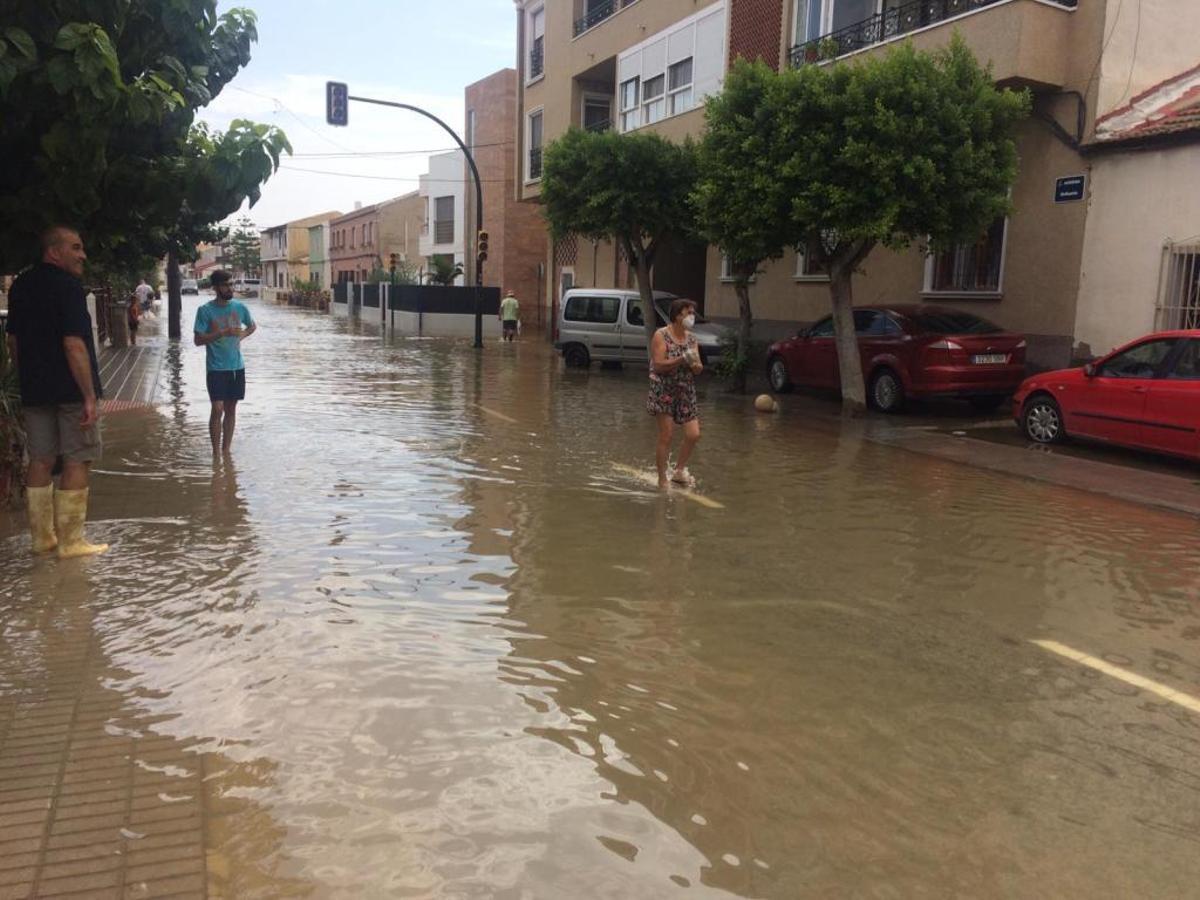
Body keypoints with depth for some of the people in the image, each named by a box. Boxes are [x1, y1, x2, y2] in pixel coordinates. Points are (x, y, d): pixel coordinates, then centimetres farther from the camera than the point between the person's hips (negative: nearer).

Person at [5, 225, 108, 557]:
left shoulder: (21, 285, 11)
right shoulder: (67, 285, -14)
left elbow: (13, 341, 17)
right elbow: (74, 345, -21)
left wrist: (27, 381, 24)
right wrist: (90, 396, -20)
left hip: (34, 389, 8)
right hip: (70, 389, -8)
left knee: (40, 460, 12)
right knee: (77, 461, -1)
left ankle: (42, 537, 20)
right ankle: (70, 541, 3)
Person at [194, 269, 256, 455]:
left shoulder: (239, 307, 3)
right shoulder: (205, 310, -8)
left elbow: (252, 326, 21)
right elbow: (198, 340, -11)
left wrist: (241, 335, 3)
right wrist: (223, 333, -21)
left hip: (237, 366, 4)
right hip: (216, 368, -4)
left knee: (231, 408, 9)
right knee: (217, 409, -9)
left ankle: (226, 449, 18)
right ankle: (216, 452, 0)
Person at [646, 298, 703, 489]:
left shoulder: (691, 338, 10)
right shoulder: (661, 335, -8)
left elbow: (698, 368, 8)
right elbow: (658, 365, -17)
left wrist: (696, 365, -15)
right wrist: (681, 360, -25)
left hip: (686, 393, 6)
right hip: (664, 392, -6)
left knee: (693, 434, -1)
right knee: (666, 436, -4)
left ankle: (679, 471, 20)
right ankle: (662, 480, 7)